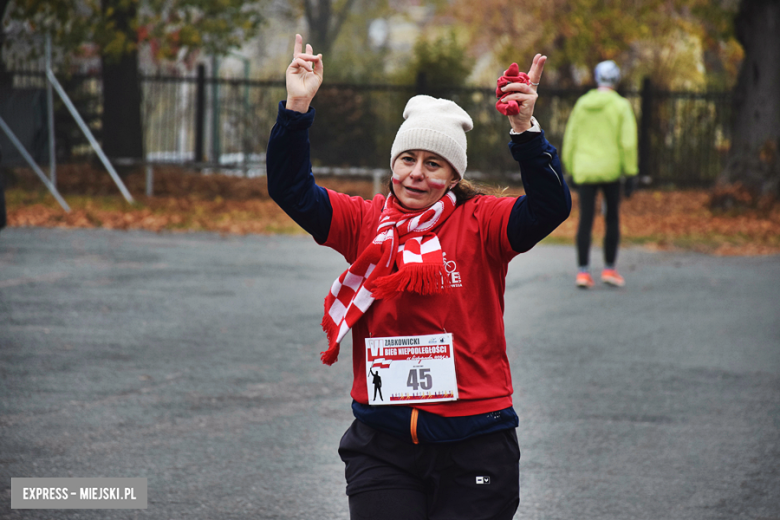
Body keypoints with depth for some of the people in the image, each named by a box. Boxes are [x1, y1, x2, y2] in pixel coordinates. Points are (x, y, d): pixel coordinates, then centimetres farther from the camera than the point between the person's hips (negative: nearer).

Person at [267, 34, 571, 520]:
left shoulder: (480, 224, -2)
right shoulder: (364, 221, 6)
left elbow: (549, 207, -17)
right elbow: (291, 189, -2)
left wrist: (526, 131, -32)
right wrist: (297, 108, -14)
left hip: (473, 442, -2)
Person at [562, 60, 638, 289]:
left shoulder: (582, 104, 6)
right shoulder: (621, 106, -4)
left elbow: (570, 140, 8)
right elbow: (628, 142, -9)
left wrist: (571, 171, 16)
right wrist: (631, 174, -5)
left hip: (584, 171, 2)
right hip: (610, 171, -2)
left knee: (585, 220, 2)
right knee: (612, 218, 12)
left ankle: (583, 271, -5)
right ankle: (609, 268, 12)